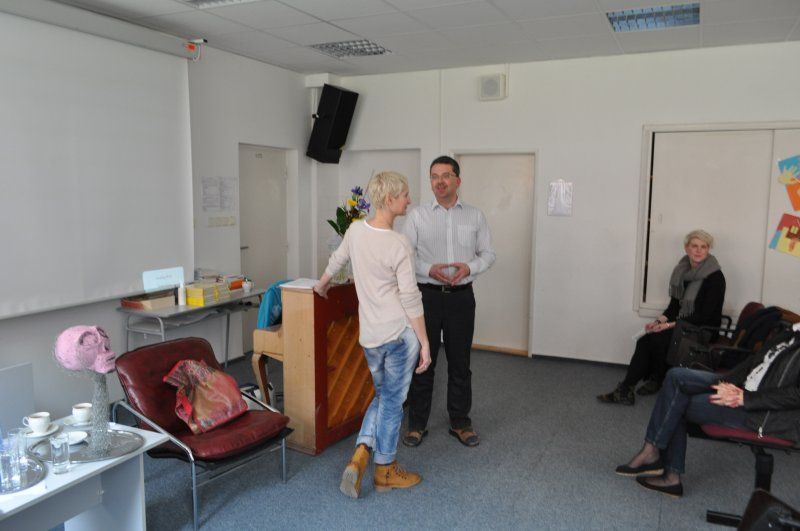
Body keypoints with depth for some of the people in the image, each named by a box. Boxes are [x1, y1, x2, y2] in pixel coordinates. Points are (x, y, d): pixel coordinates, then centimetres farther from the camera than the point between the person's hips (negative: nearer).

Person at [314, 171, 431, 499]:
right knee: (393, 401, 9)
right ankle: (385, 471, 24)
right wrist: (424, 342, -8)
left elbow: (336, 261, 19)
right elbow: (410, 299, -15)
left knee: (382, 396, 23)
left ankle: (360, 456, 10)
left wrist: (322, 285, 38)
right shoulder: (399, 245, -16)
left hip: (370, 335, 6)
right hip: (400, 333, -6)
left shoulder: (356, 230, 1)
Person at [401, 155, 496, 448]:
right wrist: (429, 269, -18)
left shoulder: (475, 216, 5)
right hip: (427, 295, -1)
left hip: (461, 296, 1)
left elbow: (488, 253, 8)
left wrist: (470, 267, -13)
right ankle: (417, 424, 20)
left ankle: (460, 423, 25)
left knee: (460, 363, 10)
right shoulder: (418, 215, 0)